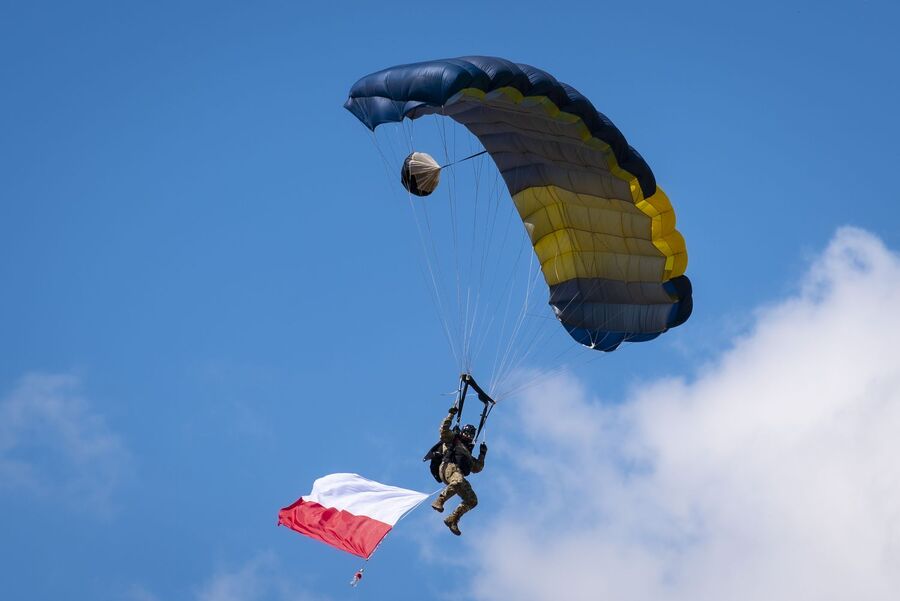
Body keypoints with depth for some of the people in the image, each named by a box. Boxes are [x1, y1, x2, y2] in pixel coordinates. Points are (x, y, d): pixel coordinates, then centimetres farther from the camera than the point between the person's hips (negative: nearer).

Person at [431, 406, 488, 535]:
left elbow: (477, 469, 35)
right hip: (449, 466, -7)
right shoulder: (453, 439, 24)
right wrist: (451, 415, 4)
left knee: (472, 500, -8)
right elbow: (444, 429, 8)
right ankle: (439, 501, -43)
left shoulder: (468, 455, 39)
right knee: (458, 481, -42)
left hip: (460, 474, 7)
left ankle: (452, 520, -8)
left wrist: (482, 455, 29)